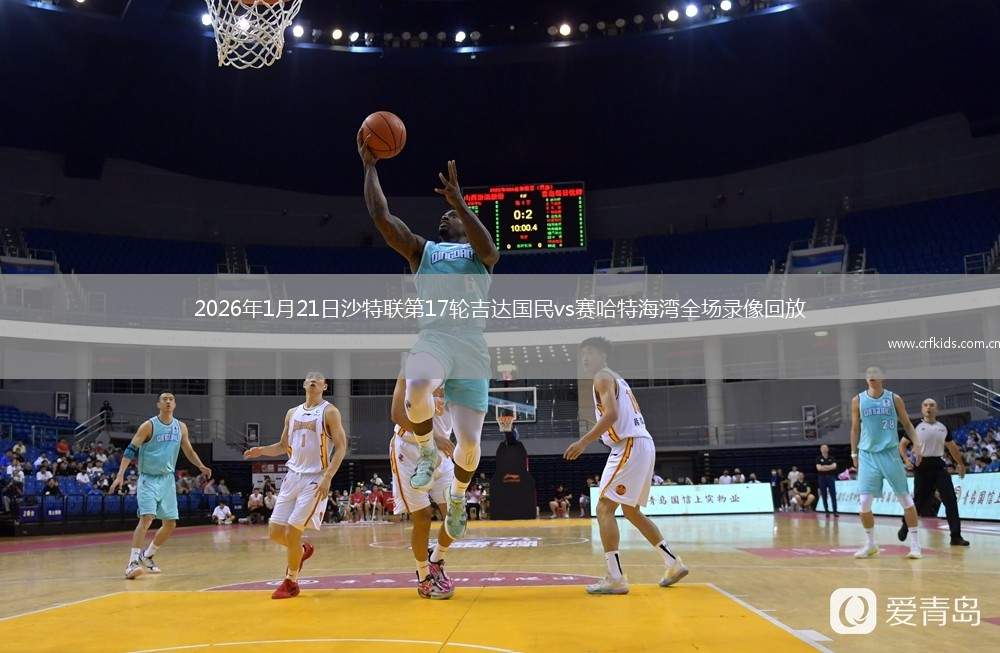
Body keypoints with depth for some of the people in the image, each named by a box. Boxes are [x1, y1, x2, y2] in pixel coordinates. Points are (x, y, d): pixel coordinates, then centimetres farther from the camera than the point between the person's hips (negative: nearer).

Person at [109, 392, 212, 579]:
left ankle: (147, 556, 25)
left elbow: (188, 451, 15)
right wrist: (120, 474, -25)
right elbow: (130, 450, -13)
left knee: (170, 524, 7)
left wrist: (201, 467, -1)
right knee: (146, 518, -20)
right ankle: (133, 562, -18)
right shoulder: (149, 425, -10)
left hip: (167, 479, 6)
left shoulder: (181, 427, 5)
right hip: (148, 479, -6)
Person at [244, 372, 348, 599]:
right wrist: (261, 450, 2)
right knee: (275, 532, 4)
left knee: (292, 533, -9)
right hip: (293, 476, 6)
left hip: (315, 480, -6)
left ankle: (291, 582, 12)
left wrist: (328, 477, -19)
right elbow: (283, 446, 22)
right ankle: (302, 550, 35)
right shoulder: (292, 413, 13)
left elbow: (341, 447, -9)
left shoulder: (329, 412, -4)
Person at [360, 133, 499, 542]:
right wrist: (370, 166, 15)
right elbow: (382, 218, 13)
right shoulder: (422, 250, 23)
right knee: (417, 391, -36)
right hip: (434, 335, 0)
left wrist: (459, 202, -15)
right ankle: (427, 452, -3)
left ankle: (457, 497, 30)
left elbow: (488, 247, -8)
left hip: (473, 344, 0)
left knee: (469, 444, -4)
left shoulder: (480, 254, 19)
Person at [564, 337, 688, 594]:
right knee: (631, 511, 20)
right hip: (641, 445, 10)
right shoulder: (617, 379, 25)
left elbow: (612, 414, -21)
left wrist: (583, 441, -25)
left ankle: (615, 578, -13)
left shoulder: (603, 377, -5)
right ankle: (674, 564, 23)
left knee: (604, 508, -9)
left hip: (630, 446, -10)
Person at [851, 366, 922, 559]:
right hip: (867, 455, 1)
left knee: (905, 498, 1)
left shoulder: (894, 399, 2)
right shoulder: (858, 401, 4)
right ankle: (870, 544, 12)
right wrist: (854, 453, 9)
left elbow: (907, 424, 8)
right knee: (864, 502, -5)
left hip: (891, 453, 0)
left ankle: (915, 543, 11)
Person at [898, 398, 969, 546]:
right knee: (919, 501, 4)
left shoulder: (943, 428, 10)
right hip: (922, 466, -3)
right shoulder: (916, 427, 0)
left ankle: (956, 536, -4)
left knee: (951, 500, -7)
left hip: (939, 466, 3)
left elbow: (952, 446, 22)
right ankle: (905, 526, 27)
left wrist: (960, 463, 27)